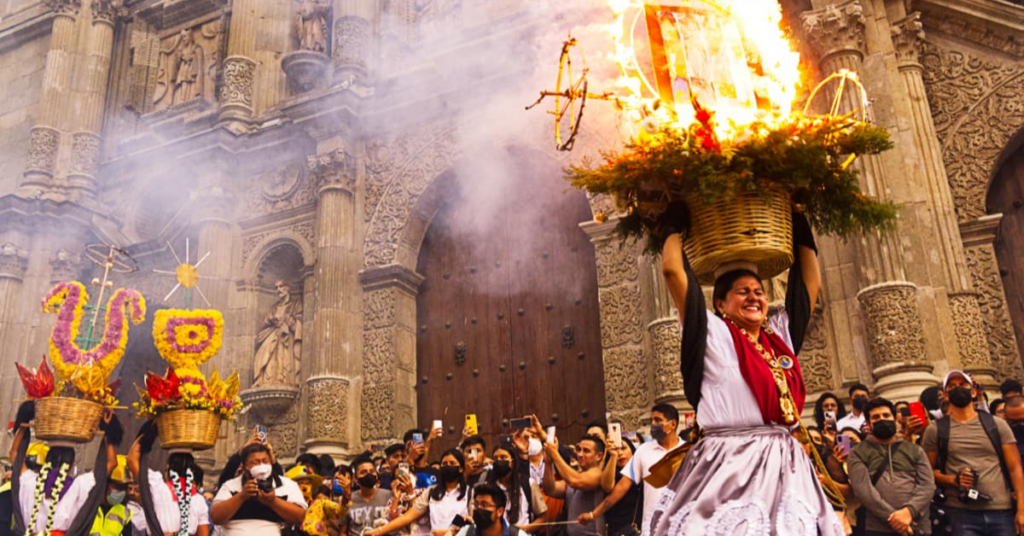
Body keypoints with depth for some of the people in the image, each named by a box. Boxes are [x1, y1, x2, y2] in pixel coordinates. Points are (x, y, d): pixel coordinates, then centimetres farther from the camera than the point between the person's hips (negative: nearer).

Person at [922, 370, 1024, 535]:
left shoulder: (997, 424, 7)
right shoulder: (935, 430, 4)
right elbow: (928, 470, 7)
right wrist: (953, 479, -12)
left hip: (1002, 511, 1)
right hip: (961, 513, -1)